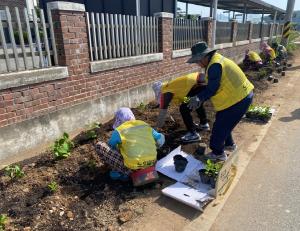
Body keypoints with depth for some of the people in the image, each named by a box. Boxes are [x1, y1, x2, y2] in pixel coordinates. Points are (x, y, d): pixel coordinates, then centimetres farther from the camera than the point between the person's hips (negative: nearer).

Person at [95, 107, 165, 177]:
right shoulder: (145, 125, 9)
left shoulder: (119, 131, -1)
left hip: (132, 167, -5)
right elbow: (160, 139, 19)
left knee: (99, 145, 1)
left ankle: (125, 171, 5)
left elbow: (110, 147, 16)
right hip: (150, 163, 6)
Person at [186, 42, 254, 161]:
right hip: (241, 95, 10)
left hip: (238, 99, -10)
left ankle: (218, 153, 15)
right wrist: (201, 98, 4)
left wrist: (198, 98, -17)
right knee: (223, 122, 23)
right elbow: (212, 86, 12)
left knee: (220, 126, 0)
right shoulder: (215, 61, 11)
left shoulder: (215, 65, -24)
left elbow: (212, 89, -25)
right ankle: (229, 144, 40)